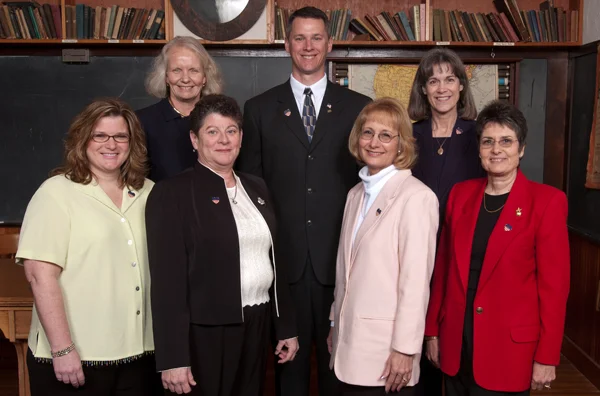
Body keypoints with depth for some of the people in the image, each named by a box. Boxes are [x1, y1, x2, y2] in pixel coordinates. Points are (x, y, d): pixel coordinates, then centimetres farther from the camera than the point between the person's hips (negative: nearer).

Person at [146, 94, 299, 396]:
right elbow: (167, 280, -14)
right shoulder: (171, 194, -9)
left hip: (256, 328, 6)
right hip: (205, 334, -6)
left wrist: (287, 327, 13)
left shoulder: (256, 188, 10)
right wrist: (173, 359, -17)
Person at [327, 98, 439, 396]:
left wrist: (405, 349, -15)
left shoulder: (416, 196, -14)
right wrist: (336, 324, 13)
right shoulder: (356, 194, 10)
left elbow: (416, 280, -16)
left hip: (385, 350, -6)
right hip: (349, 342, 7)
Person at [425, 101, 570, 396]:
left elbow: (554, 283, -9)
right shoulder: (461, 193, 3)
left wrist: (546, 357, -10)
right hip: (455, 342, 4)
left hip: (509, 347, -4)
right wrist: (432, 330, 8)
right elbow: (443, 267, 7)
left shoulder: (547, 201, -10)